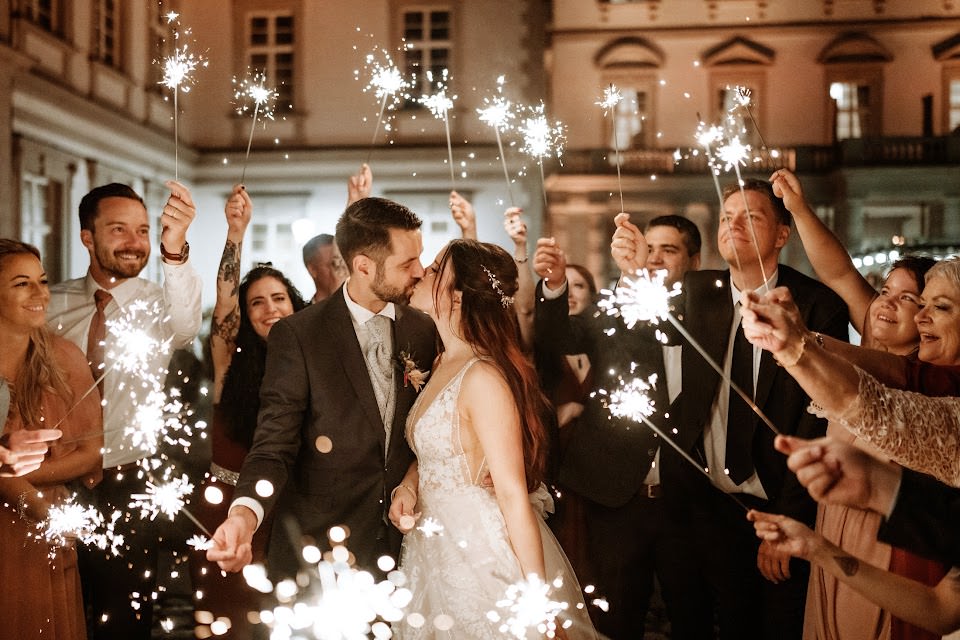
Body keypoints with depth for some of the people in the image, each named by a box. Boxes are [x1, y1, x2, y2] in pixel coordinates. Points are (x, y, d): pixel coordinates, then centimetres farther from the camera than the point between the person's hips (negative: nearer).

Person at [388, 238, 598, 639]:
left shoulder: (484, 377, -23)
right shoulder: (444, 363, 5)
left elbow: (513, 494, -23)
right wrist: (406, 486, -3)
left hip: (481, 557, -8)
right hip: (437, 553, 8)